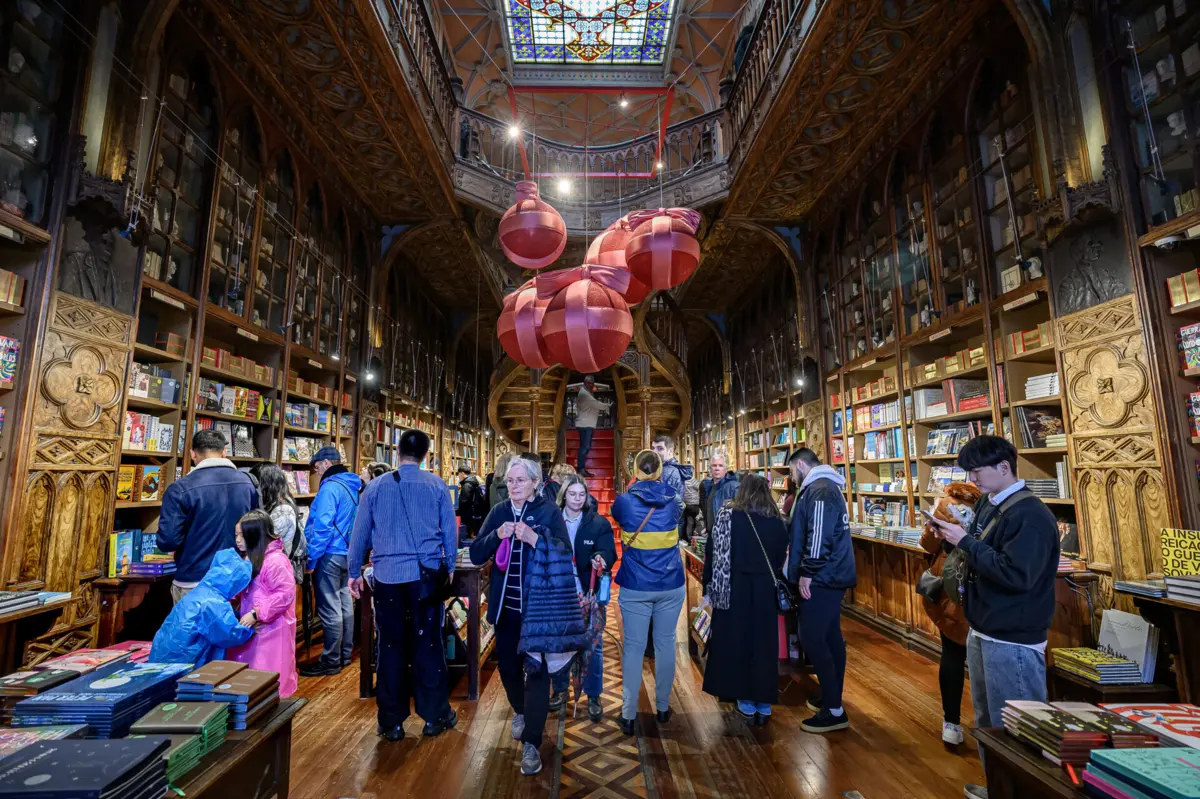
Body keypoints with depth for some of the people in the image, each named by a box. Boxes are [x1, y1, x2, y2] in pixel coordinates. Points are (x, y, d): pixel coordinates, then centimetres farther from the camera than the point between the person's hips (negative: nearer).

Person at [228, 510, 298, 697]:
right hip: (251, 627, 10)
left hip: (271, 628, -10)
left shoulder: (275, 560, -22)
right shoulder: (249, 557, 10)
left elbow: (285, 594, -25)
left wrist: (256, 614, -23)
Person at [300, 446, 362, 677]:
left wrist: (311, 558, -15)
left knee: (330, 610, -1)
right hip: (348, 553, 9)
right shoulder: (353, 486, 11)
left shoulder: (330, 488, -17)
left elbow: (322, 527, -22)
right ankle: (345, 654, 25)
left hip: (330, 555, -9)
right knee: (344, 604, 15)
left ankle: (330, 661, 8)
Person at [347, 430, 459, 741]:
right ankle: (435, 716, 19)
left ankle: (392, 722, 21)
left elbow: (360, 532, 7)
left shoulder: (376, 486, 1)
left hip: (387, 575, 1)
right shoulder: (437, 485, -2)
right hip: (426, 574, -1)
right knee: (428, 643, 9)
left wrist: (355, 572, 19)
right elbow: (450, 530, 3)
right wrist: (449, 567, 16)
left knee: (391, 646, 11)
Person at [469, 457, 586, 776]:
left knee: (536, 669, -2)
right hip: (505, 606, 4)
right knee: (507, 665, 17)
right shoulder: (498, 512, 3)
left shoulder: (550, 511, -8)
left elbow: (564, 553, -16)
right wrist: (497, 535, -18)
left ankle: (531, 744, 11)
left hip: (537, 606, -4)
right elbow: (475, 555, 0)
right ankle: (520, 711, 46)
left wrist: (535, 539, -30)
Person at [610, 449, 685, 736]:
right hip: (671, 585, 2)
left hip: (635, 587, -2)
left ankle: (628, 715, 12)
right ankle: (662, 707, 28)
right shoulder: (672, 501, -3)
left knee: (633, 648, 6)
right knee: (665, 644, 14)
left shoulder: (624, 501, -10)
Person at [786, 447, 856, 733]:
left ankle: (834, 711, 2)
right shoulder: (826, 487, 16)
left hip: (822, 579, -10)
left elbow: (818, 536, -25)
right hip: (832, 576, 10)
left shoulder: (819, 490, -17)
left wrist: (806, 573, -21)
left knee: (812, 640, -6)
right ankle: (832, 699, 27)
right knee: (830, 637, 16)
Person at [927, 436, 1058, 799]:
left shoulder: (1031, 515, -20)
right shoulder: (988, 505, 7)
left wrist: (965, 542, -24)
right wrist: (956, 536, -1)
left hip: (1013, 641, -9)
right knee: (986, 719, 22)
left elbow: (1015, 575, -27)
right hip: (982, 631, 9)